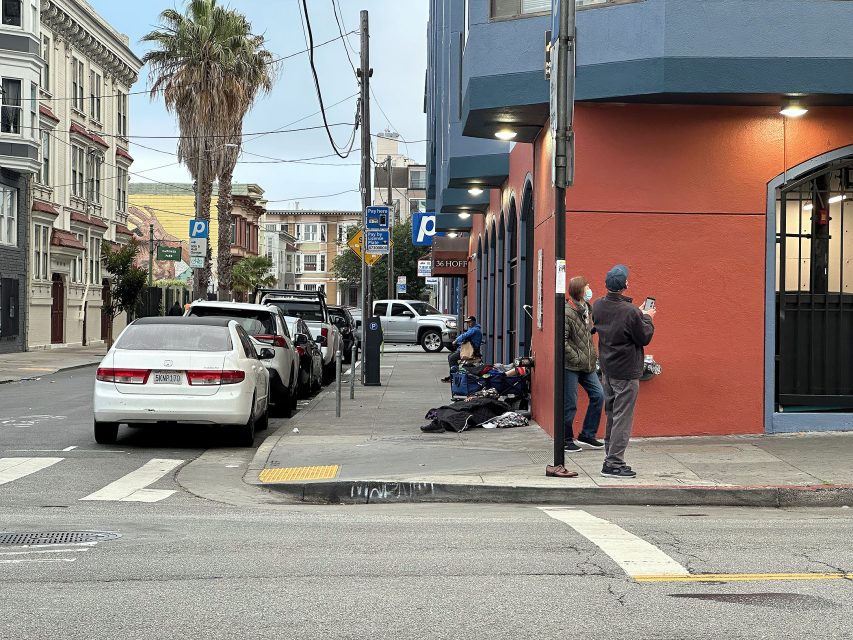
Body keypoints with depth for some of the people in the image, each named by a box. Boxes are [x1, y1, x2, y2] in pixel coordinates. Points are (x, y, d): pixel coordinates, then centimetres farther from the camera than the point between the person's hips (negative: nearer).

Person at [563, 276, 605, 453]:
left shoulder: (587, 309, 9)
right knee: (570, 404, 0)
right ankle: (566, 440, 14)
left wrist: (593, 355, 13)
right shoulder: (567, 313, -17)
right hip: (570, 366, -8)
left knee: (598, 395, 6)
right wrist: (576, 358, -17)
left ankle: (587, 435, 18)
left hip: (587, 365, 8)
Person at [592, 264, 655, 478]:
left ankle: (611, 456, 24)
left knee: (612, 415, 17)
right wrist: (647, 318, 4)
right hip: (626, 372, -7)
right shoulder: (630, 312, -22)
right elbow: (644, 338, -12)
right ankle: (614, 464, 0)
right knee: (622, 418, -2)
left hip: (607, 368, 7)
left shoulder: (598, 306, -1)